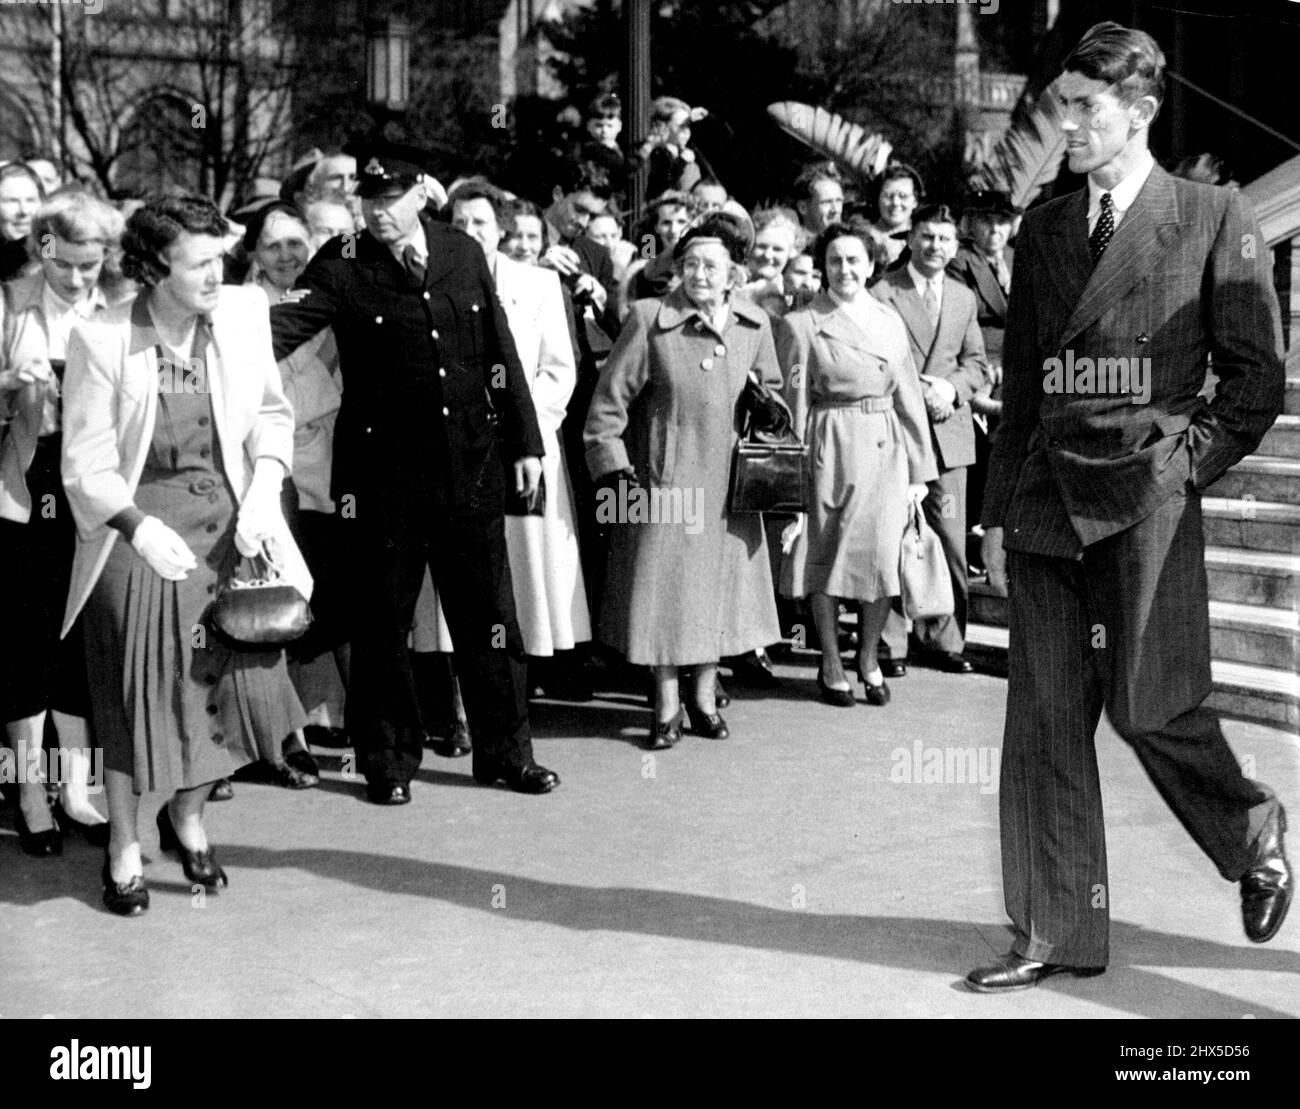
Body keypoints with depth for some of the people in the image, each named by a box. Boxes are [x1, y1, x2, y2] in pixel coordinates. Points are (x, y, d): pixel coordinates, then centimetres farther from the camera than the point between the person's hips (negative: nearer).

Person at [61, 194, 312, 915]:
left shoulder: (244, 314, -2)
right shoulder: (101, 341, -13)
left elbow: (271, 415, 10)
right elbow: (87, 465, -11)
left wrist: (263, 491, -6)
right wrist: (142, 528, -26)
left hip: (226, 522, 3)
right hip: (136, 524, -3)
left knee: (238, 675, -2)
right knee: (135, 694, 2)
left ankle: (187, 816, 27)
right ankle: (124, 848, 24)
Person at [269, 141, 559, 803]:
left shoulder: (464, 254, 6)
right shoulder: (342, 266, -4)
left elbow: (499, 353, 10)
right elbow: (283, 326, -16)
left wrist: (524, 443, 9)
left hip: (471, 467, 3)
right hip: (384, 470, -2)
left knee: (488, 615, 9)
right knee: (384, 621, 6)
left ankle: (505, 753, 23)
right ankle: (387, 761, 21)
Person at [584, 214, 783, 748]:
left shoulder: (754, 325, 3)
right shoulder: (649, 321, -10)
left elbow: (773, 397, 18)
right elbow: (610, 399, -7)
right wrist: (613, 467, -11)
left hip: (729, 482, 4)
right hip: (664, 478, -3)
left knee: (721, 583, 11)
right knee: (662, 587, 1)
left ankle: (704, 695, 28)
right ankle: (666, 707, 15)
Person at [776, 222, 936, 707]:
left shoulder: (890, 320, 10)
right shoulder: (800, 325, -2)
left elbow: (908, 396, 11)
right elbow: (794, 406, -2)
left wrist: (920, 469, 8)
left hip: (886, 450, 3)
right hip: (830, 450, -3)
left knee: (883, 559, 1)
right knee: (826, 560, 4)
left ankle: (869, 659, 22)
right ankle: (831, 667, 21)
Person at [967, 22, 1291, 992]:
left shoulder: (1213, 219, -1)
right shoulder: (1044, 230, 13)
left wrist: (1185, 467, -7)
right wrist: (998, 510, 10)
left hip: (1145, 505, -5)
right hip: (1047, 502, 5)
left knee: (1148, 706, -2)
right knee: (1044, 720, 4)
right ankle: (1058, 936, 14)